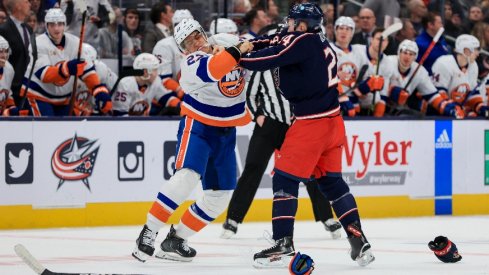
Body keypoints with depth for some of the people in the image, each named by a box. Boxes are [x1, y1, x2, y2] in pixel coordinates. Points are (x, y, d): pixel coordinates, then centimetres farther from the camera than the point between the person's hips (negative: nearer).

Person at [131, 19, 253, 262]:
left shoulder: (230, 44, 1)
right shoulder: (192, 62, -16)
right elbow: (210, 70, -38)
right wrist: (236, 51, -42)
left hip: (226, 132, 6)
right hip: (196, 126, -6)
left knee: (220, 195, 6)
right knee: (187, 177, -27)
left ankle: (176, 239, 15)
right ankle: (149, 233, -22)